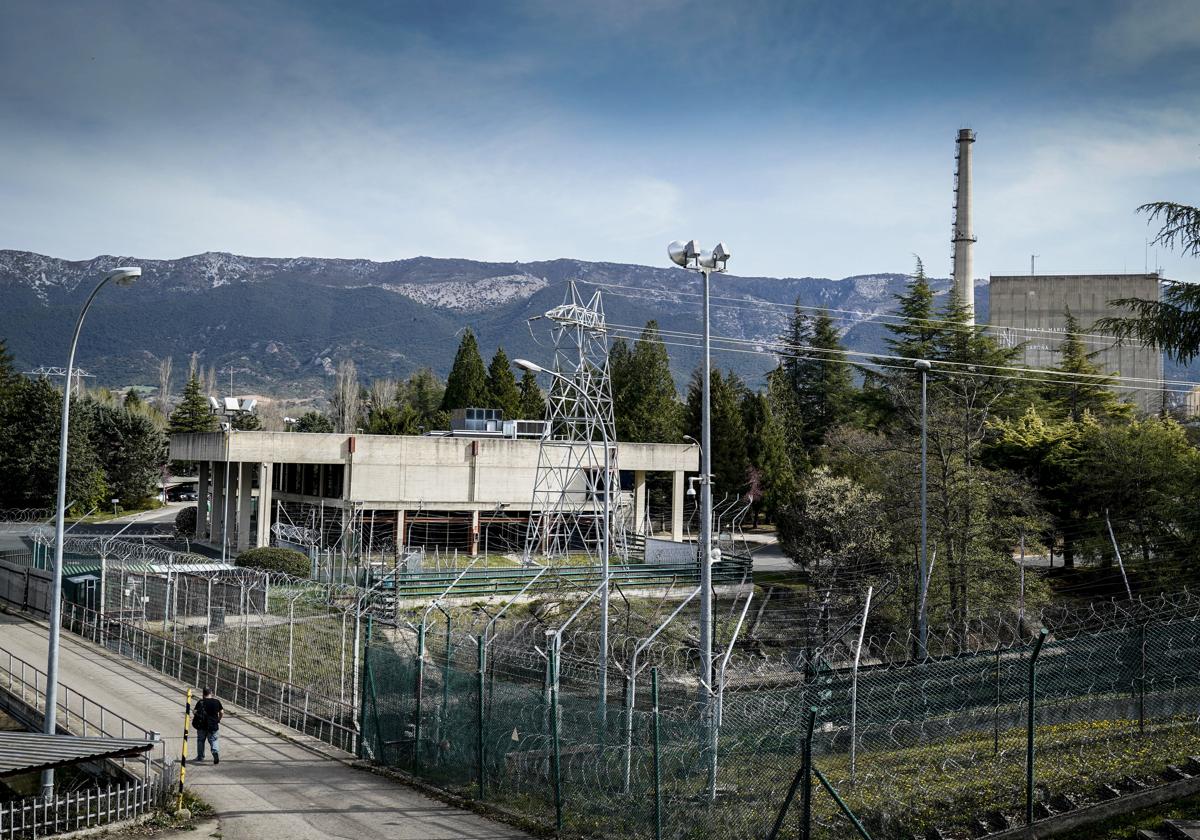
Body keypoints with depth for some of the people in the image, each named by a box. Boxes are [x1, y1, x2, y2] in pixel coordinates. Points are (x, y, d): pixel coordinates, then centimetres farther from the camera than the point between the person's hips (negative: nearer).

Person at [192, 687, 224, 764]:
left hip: (202, 725, -1)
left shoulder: (201, 702, -6)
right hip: (213, 725, 1)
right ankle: (216, 752, -19)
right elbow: (221, 712, 1)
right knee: (213, 740, 8)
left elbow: (194, 712, -10)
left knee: (200, 740, 17)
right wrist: (218, 720, 15)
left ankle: (200, 757, 24)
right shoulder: (217, 702, -1)